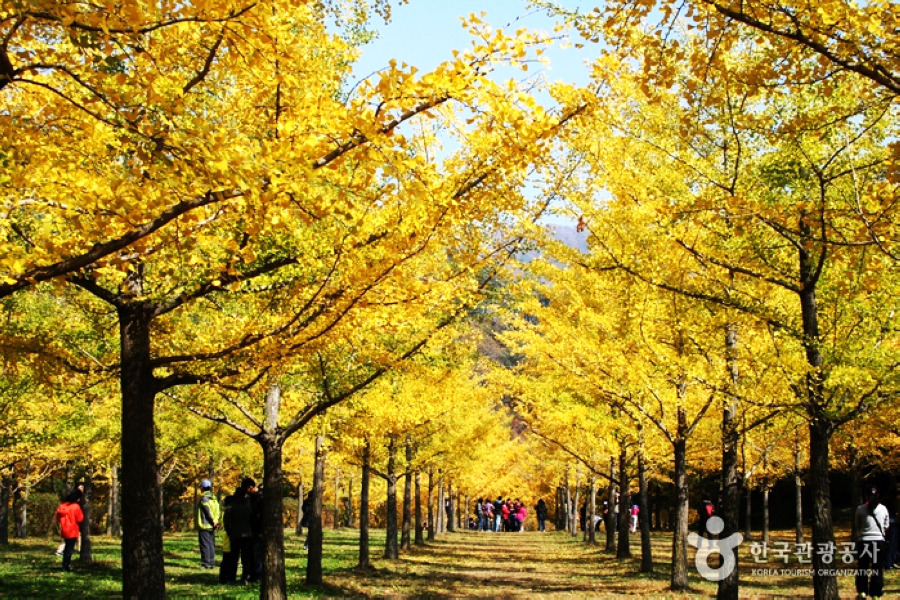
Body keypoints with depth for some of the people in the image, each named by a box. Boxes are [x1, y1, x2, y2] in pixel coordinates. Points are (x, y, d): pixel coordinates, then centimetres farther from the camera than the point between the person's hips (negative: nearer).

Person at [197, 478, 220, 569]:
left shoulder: (204, 499, -12)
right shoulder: (214, 499, 12)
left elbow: (208, 511, -15)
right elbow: (217, 511, 8)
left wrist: (213, 521, -8)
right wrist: (215, 521, 0)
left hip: (204, 526, -8)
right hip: (212, 527, 8)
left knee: (205, 545, -4)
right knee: (211, 545, 11)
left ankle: (205, 563, -5)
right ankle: (212, 563, 13)